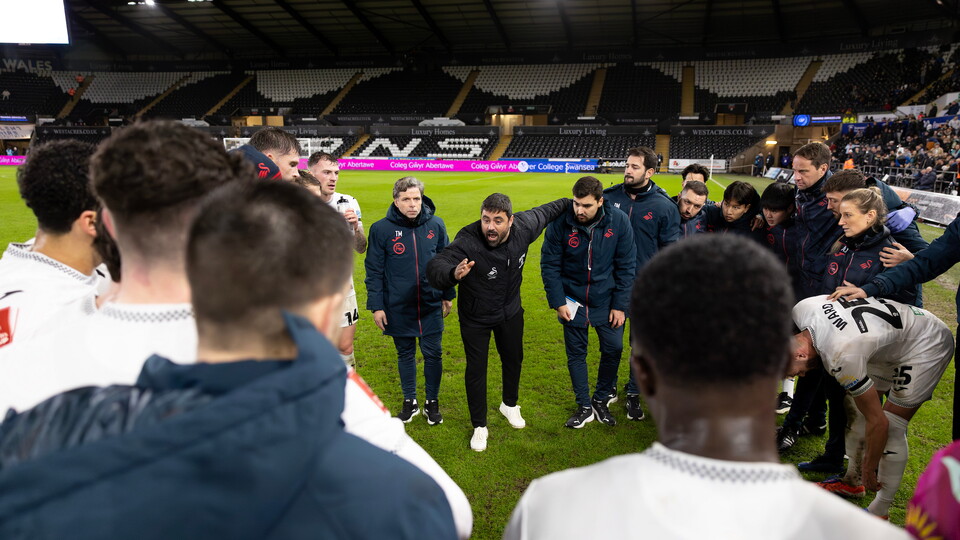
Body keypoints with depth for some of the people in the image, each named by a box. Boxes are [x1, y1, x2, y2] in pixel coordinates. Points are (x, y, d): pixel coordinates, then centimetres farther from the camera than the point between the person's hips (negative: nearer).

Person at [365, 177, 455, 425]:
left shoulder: (436, 225, -3)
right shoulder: (381, 229, -9)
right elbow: (374, 271, -4)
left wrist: (448, 295, 12)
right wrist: (376, 306, -5)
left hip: (431, 306, 1)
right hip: (398, 308, -1)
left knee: (433, 354, 9)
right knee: (405, 355, 14)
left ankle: (432, 402, 29)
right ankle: (409, 401, 32)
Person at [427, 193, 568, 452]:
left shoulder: (524, 227, -23)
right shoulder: (467, 242, -37)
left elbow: (543, 212, 0)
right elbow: (436, 266, -51)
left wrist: (570, 203, 15)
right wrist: (453, 274, -74)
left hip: (510, 312, 5)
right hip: (475, 318, -4)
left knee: (513, 359, 23)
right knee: (476, 370, 6)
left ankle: (510, 404, 51)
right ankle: (479, 426, 28)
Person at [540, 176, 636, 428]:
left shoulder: (619, 221, -14)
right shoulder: (560, 223, -16)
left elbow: (626, 266, -7)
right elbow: (549, 265, -7)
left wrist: (620, 305, -8)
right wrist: (558, 302, -11)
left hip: (607, 301, 0)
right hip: (573, 302, 0)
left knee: (613, 349, 6)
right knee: (576, 354, 9)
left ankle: (601, 399, 30)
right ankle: (584, 407, 27)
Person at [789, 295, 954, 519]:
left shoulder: (842, 357, -39)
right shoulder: (801, 309, -19)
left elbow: (878, 423, -27)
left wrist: (869, 470, -12)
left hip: (928, 345, -9)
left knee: (891, 427, -10)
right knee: (858, 410, 10)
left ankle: (879, 513, 3)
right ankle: (852, 483, 26)